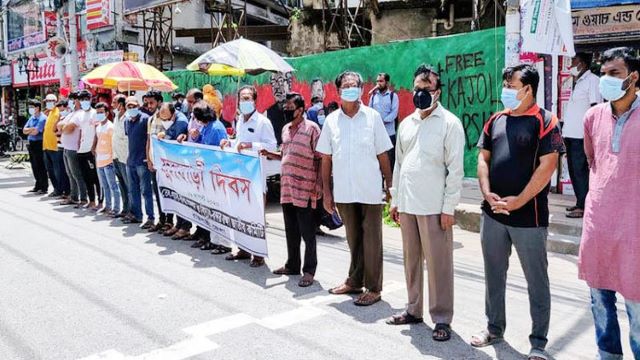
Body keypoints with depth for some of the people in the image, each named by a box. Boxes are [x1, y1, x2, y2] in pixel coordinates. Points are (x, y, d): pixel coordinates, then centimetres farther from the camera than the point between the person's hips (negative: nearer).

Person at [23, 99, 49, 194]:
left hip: (39, 144, -8)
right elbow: (24, 130, 8)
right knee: (34, 166, 12)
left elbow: (35, 132, -19)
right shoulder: (31, 118, 15)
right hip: (31, 144, 8)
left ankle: (44, 187, 2)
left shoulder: (42, 118, -12)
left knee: (40, 166, -4)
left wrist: (28, 130, -1)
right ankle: (38, 186, 22)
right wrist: (32, 129, -10)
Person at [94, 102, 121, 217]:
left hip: (108, 160, -8)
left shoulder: (110, 126, -10)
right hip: (99, 160, 8)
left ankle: (116, 209, -2)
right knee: (105, 186, 15)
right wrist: (96, 155, 17)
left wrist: (113, 158, -17)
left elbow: (115, 142, -13)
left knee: (113, 186, -5)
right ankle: (107, 206, 24)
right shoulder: (98, 126, 14)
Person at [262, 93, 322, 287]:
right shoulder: (285, 129, 15)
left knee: (307, 233, 0)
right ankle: (292, 265, 28)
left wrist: (318, 185, -14)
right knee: (291, 231, 16)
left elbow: (321, 159, -10)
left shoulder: (312, 128, -9)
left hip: (305, 190, -7)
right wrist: (270, 154, 7)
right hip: (287, 188, 7)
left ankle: (309, 270, 8)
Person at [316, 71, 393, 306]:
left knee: (371, 240, 3)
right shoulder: (331, 120, 5)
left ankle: (374, 288, 13)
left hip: (370, 191, -2)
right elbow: (326, 159, 7)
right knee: (353, 239, 15)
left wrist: (390, 186, -1)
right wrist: (326, 191, 4)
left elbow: (383, 155, 1)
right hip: (343, 191, 3)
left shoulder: (372, 117, 0)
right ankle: (354, 282, 28)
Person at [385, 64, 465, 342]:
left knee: (438, 263, 0)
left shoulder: (450, 123, -5)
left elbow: (456, 169, -8)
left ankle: (442, 318, 11)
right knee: (411, 260, 14)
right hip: (406, 204, 6)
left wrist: (449, 207, -12)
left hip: (433, 206, -6)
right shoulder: (406, 124, 14)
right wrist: (395, 200, 14)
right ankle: (414, 310, 27)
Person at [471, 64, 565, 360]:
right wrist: (487, 193, -5)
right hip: (493, 213, 6)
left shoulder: (544, 121, -7)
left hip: (528, 215, -5)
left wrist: (518, 201, -16)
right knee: (494, 275, 16)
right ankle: (494, 328, 32)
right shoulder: (496, 120, 10)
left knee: (536, 280, 5)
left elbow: (547, 166, -13)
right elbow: (483, 158, 10)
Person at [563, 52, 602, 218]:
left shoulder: (592, 80, -6)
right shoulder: (577, 83, 20)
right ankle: (580, 203, 21)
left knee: (580, 170, -7)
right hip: (571, 134, 9)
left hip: (581, 136, -9)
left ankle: (583, 206, -2)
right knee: (573, 169, 12)